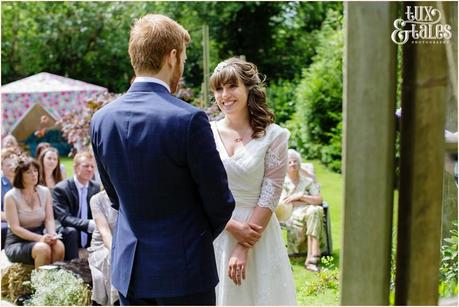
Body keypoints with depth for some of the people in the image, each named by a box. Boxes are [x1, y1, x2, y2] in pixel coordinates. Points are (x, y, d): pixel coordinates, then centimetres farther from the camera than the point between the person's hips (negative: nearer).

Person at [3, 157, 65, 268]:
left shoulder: (45, 192, 5)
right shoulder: (11, 196, -8)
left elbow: (49, 220, 2)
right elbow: (15, 228, -13)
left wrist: (52, 234, -21)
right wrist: (40, 238, -25)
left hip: (40, 238, 4)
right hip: (17, 242, -4)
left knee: (59, 246, -29)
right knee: (43, 249, -34)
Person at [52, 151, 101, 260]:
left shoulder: (96, 188, 4)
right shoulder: (61, 189, -12)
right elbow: (63, 218, -22)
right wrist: (89, 224, -35)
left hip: (90, 235, 5)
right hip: (69, 234, -4)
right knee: (70, 231, -34)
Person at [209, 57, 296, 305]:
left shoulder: (272, 137, -5)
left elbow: (270, 196, -7)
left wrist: (244, 248, -12)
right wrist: (233, 226, -15)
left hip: (258, 233, -1)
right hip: (214, 233, 2)